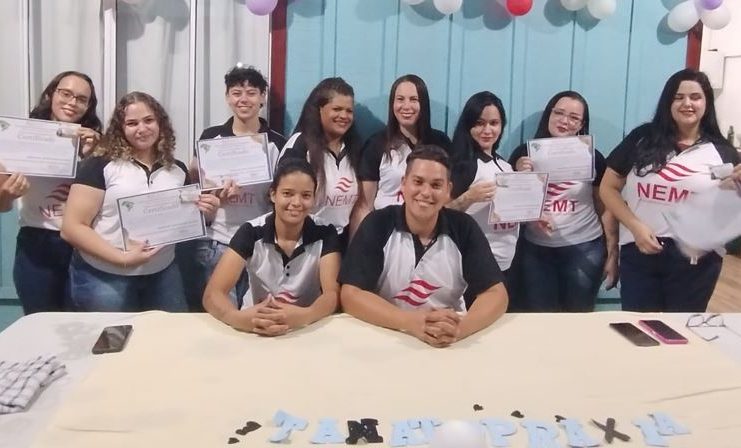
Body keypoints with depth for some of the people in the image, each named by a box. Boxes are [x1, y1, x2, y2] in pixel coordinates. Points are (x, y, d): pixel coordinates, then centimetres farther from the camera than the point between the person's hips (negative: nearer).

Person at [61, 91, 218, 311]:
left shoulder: (178, 170, 6)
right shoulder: (100, 166, -9)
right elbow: (72, 228, -12)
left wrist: (205, 214, -5)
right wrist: (121, 258, -23)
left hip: (162, 275, 4)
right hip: (103, 277, -4)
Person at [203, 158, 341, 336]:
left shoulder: (325, 235, -7)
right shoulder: (250, 233, -8)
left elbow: (332, 294, -16)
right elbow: (212, 294, -16)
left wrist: (304, 316, -38)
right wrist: (238, 318, -38)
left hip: (309, 328, 0)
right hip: (256, 329, 0)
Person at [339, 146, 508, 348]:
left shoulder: (463, 228, -5)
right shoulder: (377, 225, -8)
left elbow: (496, 294, -8)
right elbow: (351, 294, -14)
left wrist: (460, 327, -28)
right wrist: (410, 321, -29)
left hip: (453, 343, 3)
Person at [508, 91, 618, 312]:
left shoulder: (592, 157, 0)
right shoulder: (524, 153, 1)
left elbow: (606, 208, 3)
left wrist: (612, 253, 1)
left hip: (584, 249, -1)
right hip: (535, 250, 1)